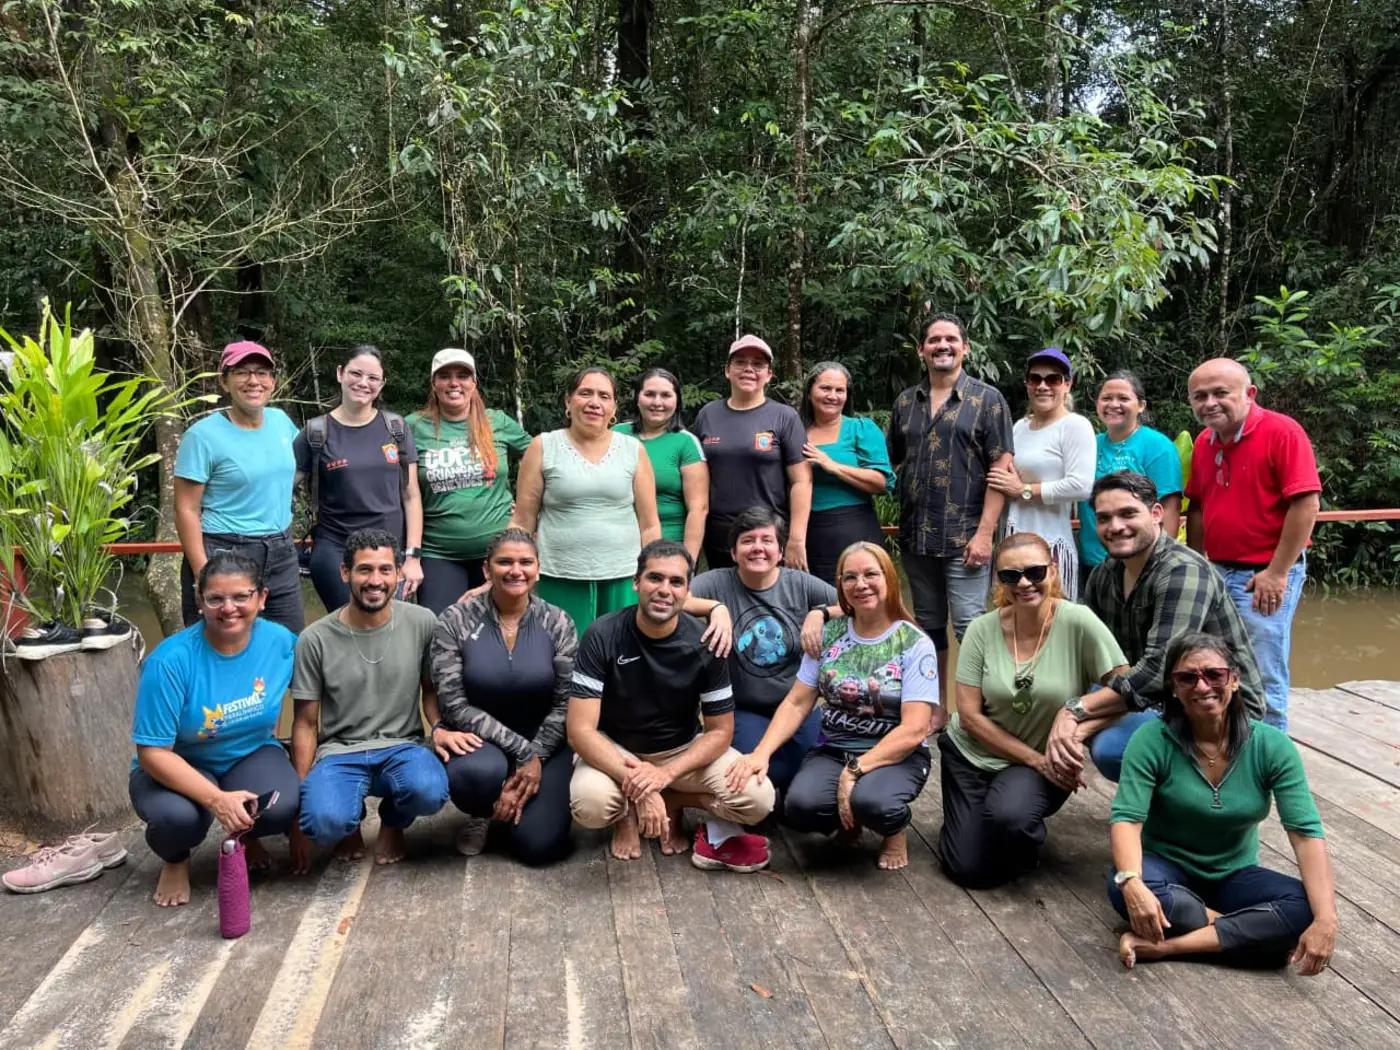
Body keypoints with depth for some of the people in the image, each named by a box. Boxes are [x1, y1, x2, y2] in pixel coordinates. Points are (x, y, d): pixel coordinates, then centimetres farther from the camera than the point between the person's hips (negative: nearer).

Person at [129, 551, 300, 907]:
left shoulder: (281, 641, -15)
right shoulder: (170, 660, -25)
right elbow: (153, 752, -22)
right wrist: (216, 799, -34)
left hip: (252, 755, 2)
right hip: (177, 767, -2)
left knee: (283, 808, -29)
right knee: (178, 816, -35)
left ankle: (246, 834, 11)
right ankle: (176, 861, 6)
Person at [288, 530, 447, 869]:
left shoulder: (422, 623, -3)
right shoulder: (315, 639, -5)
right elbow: (305, 725, 1)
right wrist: (299, 810, -1)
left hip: (402, 747, 1)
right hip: (339, 752, -1)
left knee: (430, 792, -34)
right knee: (325, 824, -33)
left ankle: (393, 822, 7)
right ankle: (351, 819, 9)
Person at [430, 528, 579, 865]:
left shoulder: (557, 623, -5)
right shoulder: (455, 620, -9)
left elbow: (565, 703, -5)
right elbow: (454, 705, -13)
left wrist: (536, 759, -17)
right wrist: (521, 751, -19)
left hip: (544, 742, 1)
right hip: (480, 738, -1)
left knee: (539, 845, -16)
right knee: (479, 772, -36)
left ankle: (510, 803, 21)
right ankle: (480, 814, 3)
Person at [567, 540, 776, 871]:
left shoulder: (704, 643, -16)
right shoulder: (603, 635, -20)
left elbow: (720, 731, -10)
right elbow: (580, 730, -23)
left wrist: (667, 774, -27)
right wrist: (635, 782, -37)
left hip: (684, 750, 2)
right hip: (615, 750, -2)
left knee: (757, 798, -22)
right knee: (589, 804, -35)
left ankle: (669, 802, 5)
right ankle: (627, 812, 3)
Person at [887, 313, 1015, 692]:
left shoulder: (987, 399, 0)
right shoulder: (905, 402, 12)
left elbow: (1000, 469, -6)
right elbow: (891, 464, 17)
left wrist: (984, 532, -13)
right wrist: (900, 523, 7)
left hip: (964, 536, -4)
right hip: (915, 536, 5)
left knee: (969, 626, -5)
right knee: (928, 628, 14)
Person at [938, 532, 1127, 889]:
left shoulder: (1078, 622, -17)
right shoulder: (982, 629, -11)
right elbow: (970, 715, -9)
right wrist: (1034, 759, -14)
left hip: (1044, 761, -1)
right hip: (971, 754, 2)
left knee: (1008, 816, -33)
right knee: (969, 870, -7)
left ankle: (1028, 835, 4)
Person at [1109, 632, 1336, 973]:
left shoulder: (1271, 746, -10)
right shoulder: (1153, 740, -16)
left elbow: (1306, 832, -17)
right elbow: (1126, 818, -23)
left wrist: (1325, 918, -30)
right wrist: (1132, 882, -43)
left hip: (1234, 876, 2)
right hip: (1168, 869, -2)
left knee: (1307, 909, -27)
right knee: (1123, 889, -35)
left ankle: (1162, 946, -26)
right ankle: (1247, 929, -15)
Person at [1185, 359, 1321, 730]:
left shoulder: (1282, 432, -13)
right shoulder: (1204, 442, 8)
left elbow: (1306, 502, -17)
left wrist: (1277, 573, -18)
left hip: (1266, 576, -7)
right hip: (1217, 573, 7)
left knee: (1263, 683, -1)